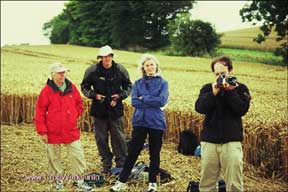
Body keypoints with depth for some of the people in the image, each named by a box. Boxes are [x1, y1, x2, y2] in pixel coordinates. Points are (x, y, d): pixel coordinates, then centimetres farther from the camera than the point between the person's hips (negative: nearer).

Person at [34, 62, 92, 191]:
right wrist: (42, 132, -9)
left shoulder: (71, 88, 1)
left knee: (77, 155, 4)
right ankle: (58, 181, 27)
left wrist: (74, 116, 5)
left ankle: (79, 180, 18)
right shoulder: (47, 91, -10)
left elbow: (79, 104, 16)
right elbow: (40, 112, -8)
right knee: (54, 158, 10)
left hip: (71, 131, 3)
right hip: (53, 132, -2)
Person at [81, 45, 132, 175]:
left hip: (116, 109, -1)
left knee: (118, 137, 2)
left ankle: (121, 163, 14)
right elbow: (84, 87, 6)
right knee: (101, 138, 8)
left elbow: (128, 86, 9)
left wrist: (120, 95, -9)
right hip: (99, 110, 1)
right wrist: (94, 95, -11)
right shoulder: (92, 71, -4)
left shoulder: (120, 70, -2)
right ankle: (106, 164, 23)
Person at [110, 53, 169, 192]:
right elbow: (134, 102, -7)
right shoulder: (138, 83, 6)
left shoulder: (162, 83, 1)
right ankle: (122, 181, 11)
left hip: (156, 122, -1)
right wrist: (153, 102, -14)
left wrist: (144, 99, -12)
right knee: (133, 152, 3)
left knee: (154, 153, 9)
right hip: (139, 121, 1)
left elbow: (162, 101, -14)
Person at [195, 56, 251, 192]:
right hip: (209, 140, 2)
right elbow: (199, 108, -6)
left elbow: (242, 109, -9)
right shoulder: (207, 88, 9)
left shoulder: (240, 88, 5)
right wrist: (214, 92, -15)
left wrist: (230, 91, -14)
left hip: (232, 141, -2)